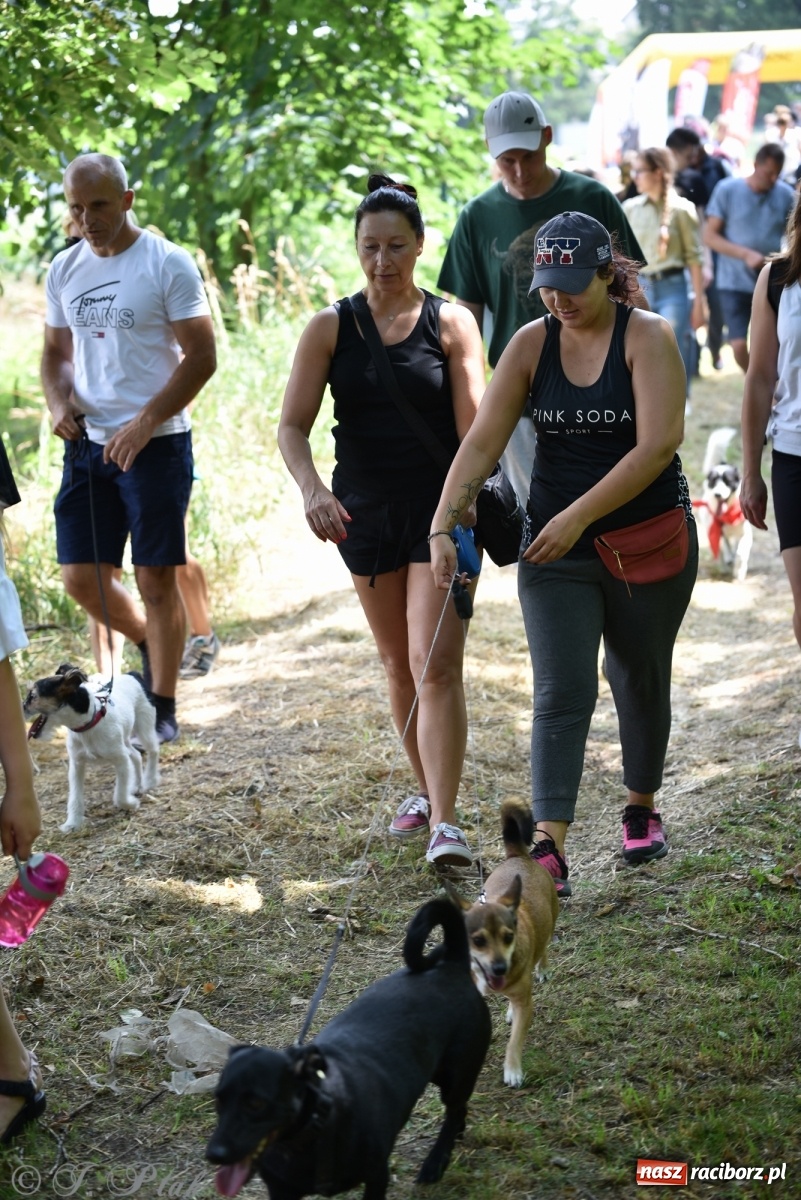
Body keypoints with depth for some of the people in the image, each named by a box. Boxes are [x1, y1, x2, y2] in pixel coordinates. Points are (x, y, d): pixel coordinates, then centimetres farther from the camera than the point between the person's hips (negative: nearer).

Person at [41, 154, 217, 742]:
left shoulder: (167, 264, -8)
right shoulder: (64, 269, 9)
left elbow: (202, 356, -10)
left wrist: (145, 423, -18)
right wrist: (60, 401, -3)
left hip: (155, 444, -5)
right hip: (87, 445, 5)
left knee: (156, 577, 1)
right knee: (81, 576, 5)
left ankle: (162, 706, 13)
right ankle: (148, 642, 33)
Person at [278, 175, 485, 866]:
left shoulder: (451, 324, -4)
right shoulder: (330, 329, 0)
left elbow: (473, 426, -9)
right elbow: (293, 426, -4)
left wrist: (465, 506, -26)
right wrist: (311, 488, -24)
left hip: (439, 508, -3)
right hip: (364, 511, 3)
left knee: (437, 665, -12)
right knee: (399, 662, 15)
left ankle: (445, 824, -14)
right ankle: (426, 790, 32)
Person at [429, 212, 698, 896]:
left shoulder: (647, 337, -10)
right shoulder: (531, 344, -1)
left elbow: (658, 444, -19)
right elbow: (482, 442, -5)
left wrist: (578, 517, -23)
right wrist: (442, 526, -17)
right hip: (555, 549, 2)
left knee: (641, 680, 14)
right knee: (562, 692, -7)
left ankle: (642, 808, 36)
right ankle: (548, 848, -12)